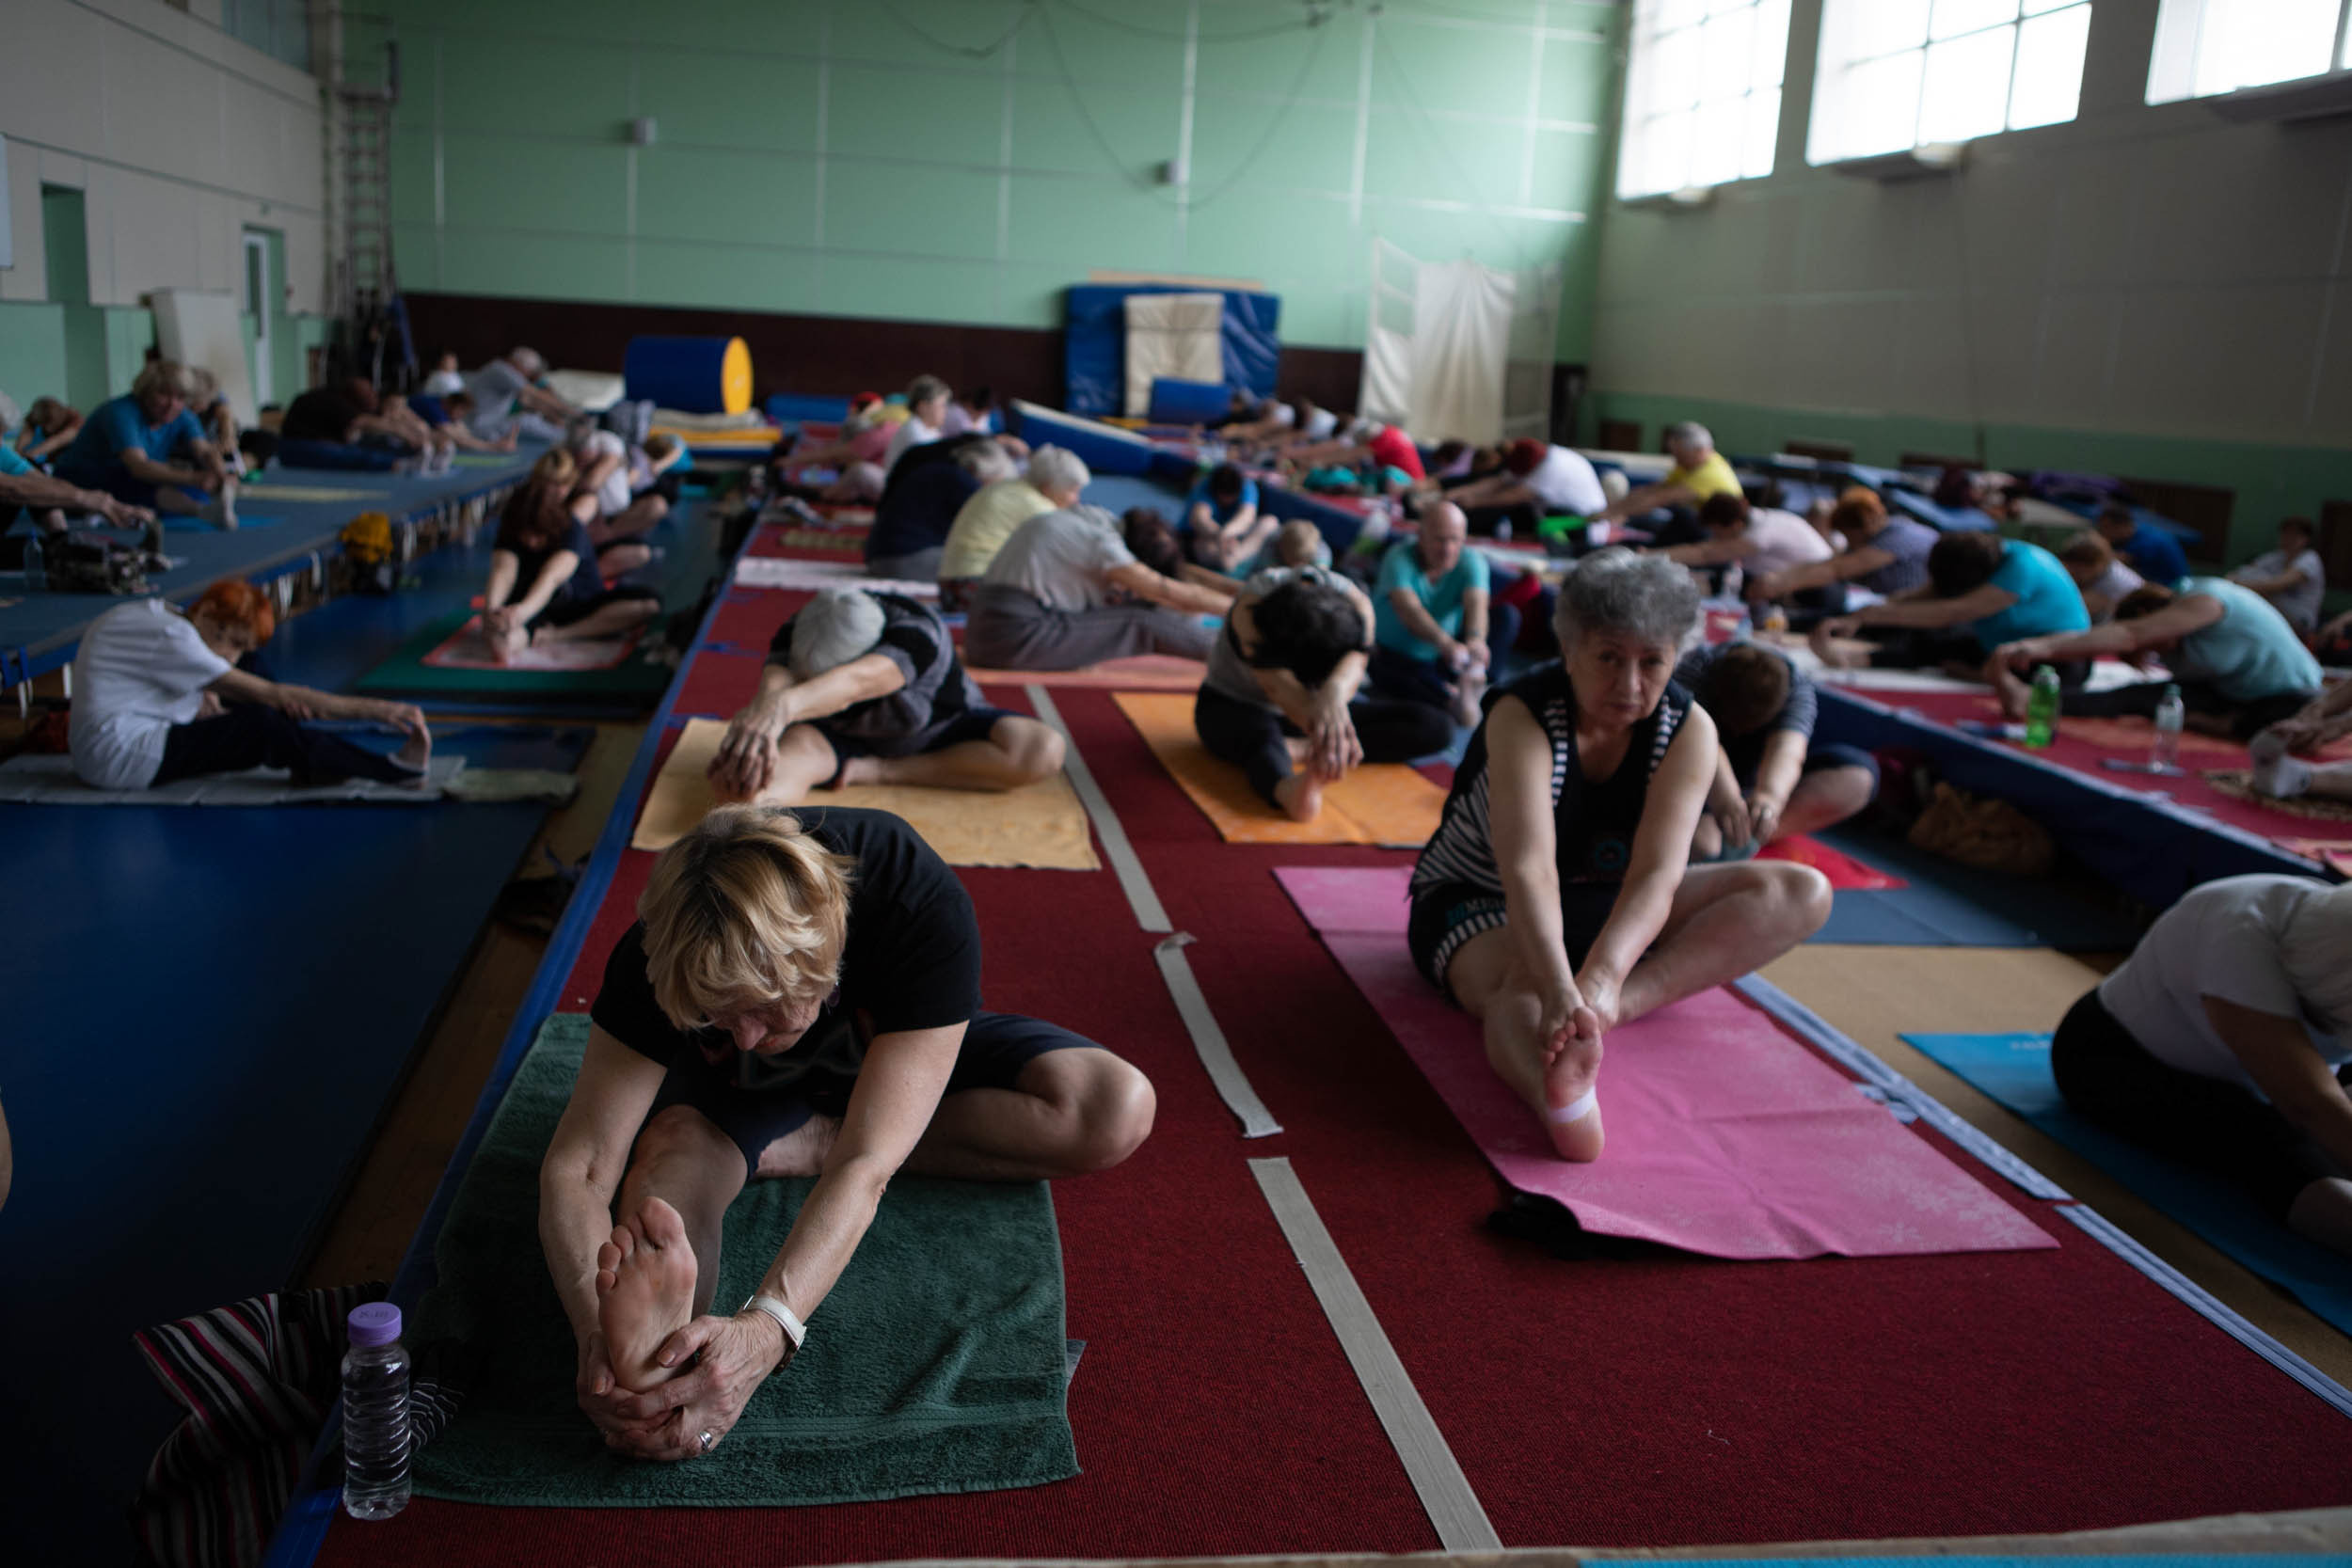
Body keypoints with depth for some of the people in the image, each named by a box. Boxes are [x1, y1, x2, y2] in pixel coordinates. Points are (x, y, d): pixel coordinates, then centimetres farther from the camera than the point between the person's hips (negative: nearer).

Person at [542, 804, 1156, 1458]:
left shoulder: (926, 908, -43)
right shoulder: (661, 952, -34)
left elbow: (867, 1167, -48)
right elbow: (577, 1165, -35)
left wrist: (764, 1330, -61)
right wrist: (597, 1331, -54)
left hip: (917, 1055, 0)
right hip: (741, 1088, 1)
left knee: (1118, 1113, -27)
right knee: (672, 1143, -34)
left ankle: (810, 1144, -17)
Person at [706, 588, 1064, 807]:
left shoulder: (917, 631, -36)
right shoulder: (794, 635, -23)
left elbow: (857, 681, -57)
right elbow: (776, 681, -45)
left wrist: (783, 707, -77)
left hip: (940, 732, -1)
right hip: (842, 738, 1)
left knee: (1043, 750, -30)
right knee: (793, 749, -33)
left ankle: (880, 772, -23)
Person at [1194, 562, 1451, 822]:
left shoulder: (1354, 604, -25)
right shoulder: (1251, 605, -34)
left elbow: (1355, 658, -45)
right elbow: (1277, 686, -48)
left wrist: (1335, 690, -70)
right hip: (1234, 705, -4)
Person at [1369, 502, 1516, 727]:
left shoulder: (1471, 561, -13)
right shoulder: (1399, 559, -22)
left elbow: (1476, 603, -32)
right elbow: (1408, 609, -39)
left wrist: (1476, 639, -57)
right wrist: (1445, 643, -58)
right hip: (1396, 655, -3)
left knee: (1507, 616, -18)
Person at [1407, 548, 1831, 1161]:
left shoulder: (1689, 729, -14)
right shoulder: (1522, 716, -26)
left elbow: (1658, 873, -28)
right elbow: (1529, 869, -41)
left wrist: (1603, 977, -48)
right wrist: (1558, 989, -59)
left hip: (1606, 904, 5)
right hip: (1482, 903, -5)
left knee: (1801, 894, -14)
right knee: (1521, 984, -42)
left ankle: (1624, 1002, -34)